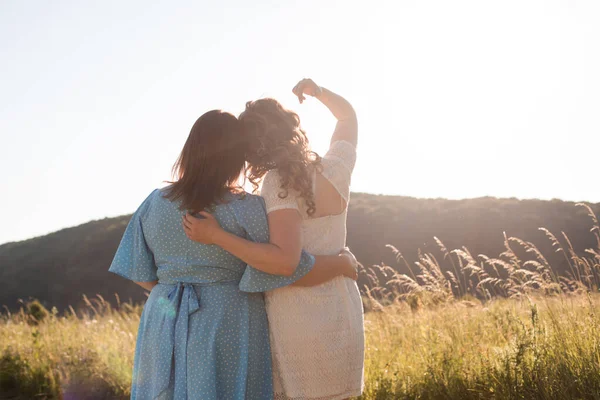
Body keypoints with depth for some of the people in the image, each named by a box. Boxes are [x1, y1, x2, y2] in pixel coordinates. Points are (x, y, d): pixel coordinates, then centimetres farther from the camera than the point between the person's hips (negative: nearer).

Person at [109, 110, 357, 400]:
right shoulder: (247, 209, -13)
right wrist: (343, 264, 4)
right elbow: (295, 269, -12)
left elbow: (141, 273, 4)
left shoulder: (155, 203, -1)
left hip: (167, 326, 4)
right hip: (230, 330, -4)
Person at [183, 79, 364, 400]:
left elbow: (286, 259, -24)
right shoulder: (335, 169, 3)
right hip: (342, 313, 6)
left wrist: (216, 236, -23)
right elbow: (348, 115, 24)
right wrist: (317, 91, 19)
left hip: (294, 319, -5)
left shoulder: (278, 183, -13)